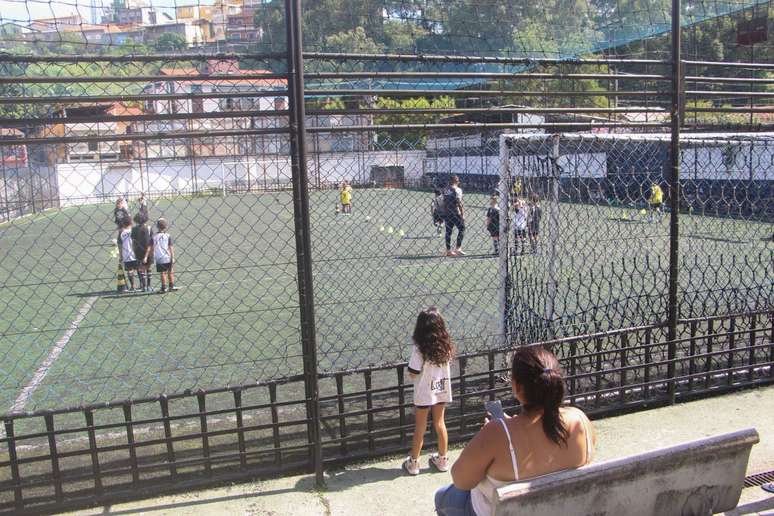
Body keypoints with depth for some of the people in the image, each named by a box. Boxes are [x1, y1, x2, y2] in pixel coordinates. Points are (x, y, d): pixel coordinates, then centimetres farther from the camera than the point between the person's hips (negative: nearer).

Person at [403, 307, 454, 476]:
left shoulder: (419, 348, -23)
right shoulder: (446, 345, -8)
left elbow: (413, 373, -18)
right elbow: (447, 364, 6)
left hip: (424, 393, -4)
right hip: (442, 390, 4)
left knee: (420, 428, 10)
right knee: (440, 424, 18)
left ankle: (413, 463, 24)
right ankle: (442, 460, 31)